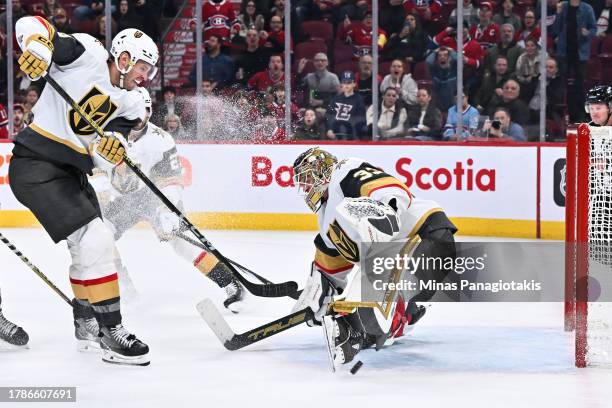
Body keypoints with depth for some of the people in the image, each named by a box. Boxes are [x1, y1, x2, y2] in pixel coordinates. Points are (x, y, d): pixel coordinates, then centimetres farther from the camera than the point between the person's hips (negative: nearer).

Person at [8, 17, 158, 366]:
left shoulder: (132, 106, 9)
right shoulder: (88, 54, -10)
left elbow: (103, 158, -2)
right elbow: (30, 24, -13)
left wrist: (115, 147, -25)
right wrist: (38, 45, -34)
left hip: (71, 173, 9)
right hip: (36, 165, -9)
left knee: (97, 245, 19)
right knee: (94, 242, -16)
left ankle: (87, 323, 40)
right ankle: (112, 334, -13)